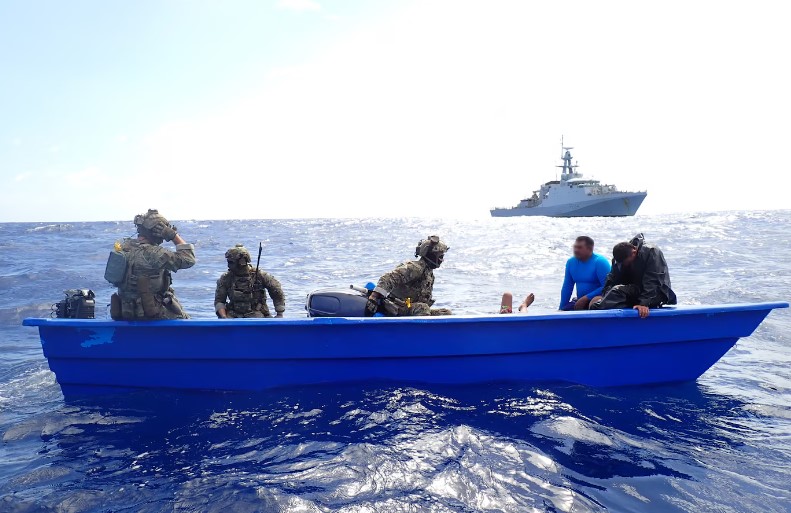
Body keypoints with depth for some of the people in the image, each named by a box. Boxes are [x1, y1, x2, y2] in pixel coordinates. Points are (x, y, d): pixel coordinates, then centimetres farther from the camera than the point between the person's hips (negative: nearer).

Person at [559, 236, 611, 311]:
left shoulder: (600, 262, -11)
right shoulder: (571, 262, 8)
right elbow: (567, 287, 11)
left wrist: (586, 298, -23)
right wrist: (561, 308, 6)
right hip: (579, 301, 6)